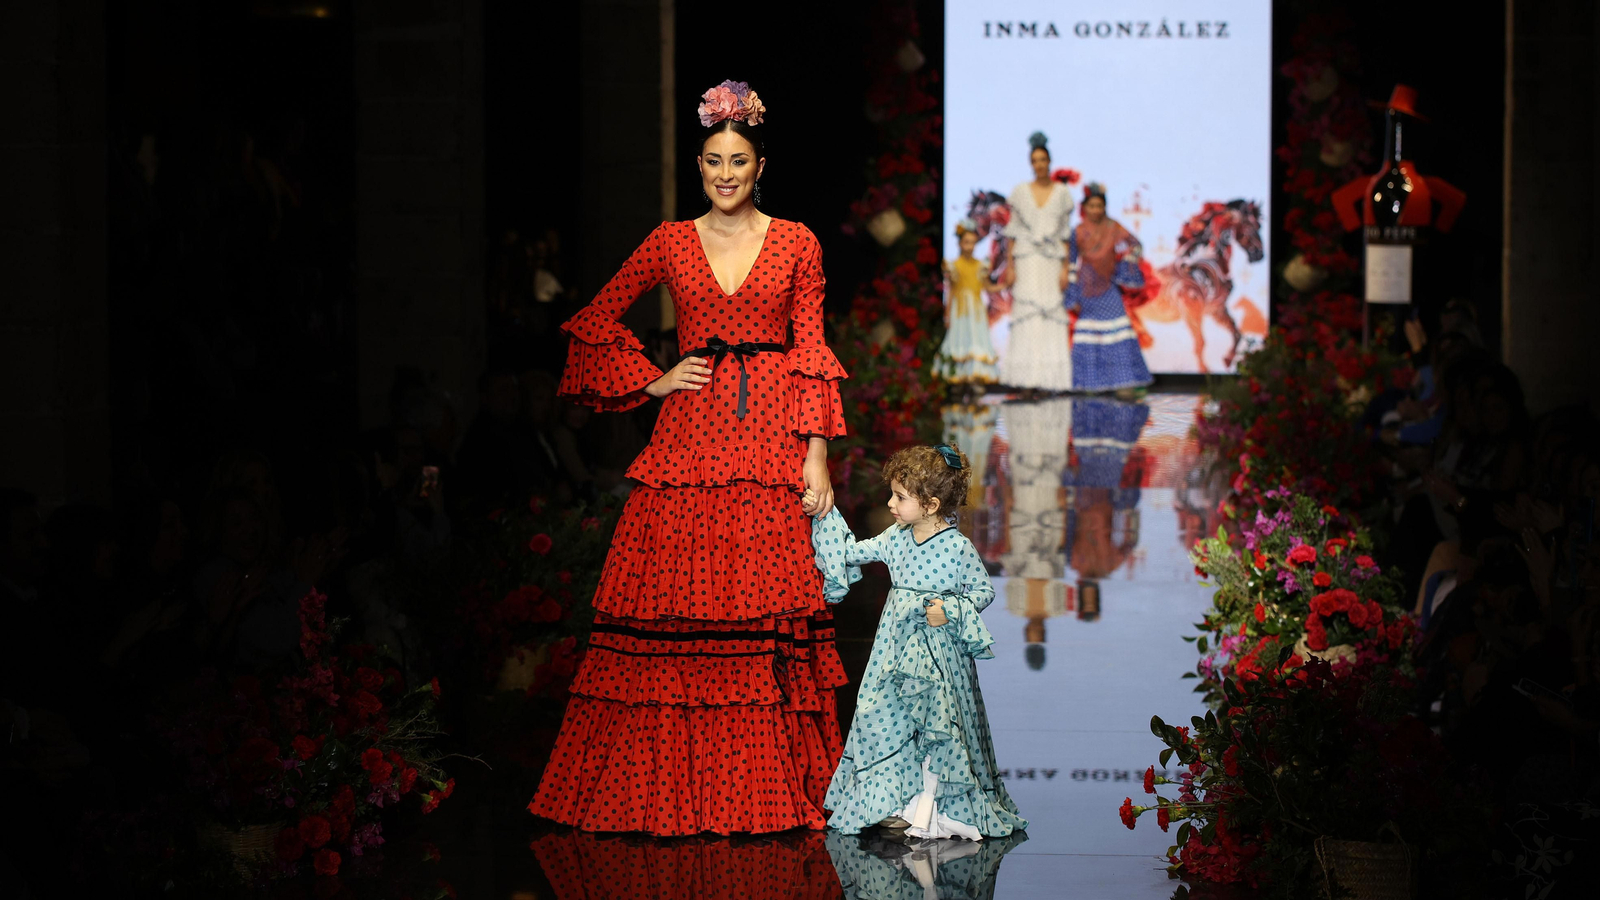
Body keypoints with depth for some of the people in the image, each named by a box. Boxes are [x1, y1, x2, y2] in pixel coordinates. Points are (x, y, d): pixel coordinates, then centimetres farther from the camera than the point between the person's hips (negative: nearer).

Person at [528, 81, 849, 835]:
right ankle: (670, 788, 1)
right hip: (688, 442, 1)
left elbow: (812, 353, 4)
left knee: (766, 610, -4)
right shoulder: (670, 244, 9)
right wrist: (651, 380, 5)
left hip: (770, 447, -1)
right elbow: (596, 321, 16)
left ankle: (770, 791, 2)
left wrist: (817, 454, -3)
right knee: (674, 612, -4)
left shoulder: (796, 245, 7)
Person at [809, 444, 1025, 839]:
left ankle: (934, 809, 5)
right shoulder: (895, 538, 3)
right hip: (897, 644, 5)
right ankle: (901, 803, 13)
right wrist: (826, 516, 5)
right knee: (889, 719, 3)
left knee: (935, 723, -5)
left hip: (939, 649, -5)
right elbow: (852, 552, 12)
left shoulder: (959, 547, -12)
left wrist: (950, 611, -17)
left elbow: (983, 590, -3)